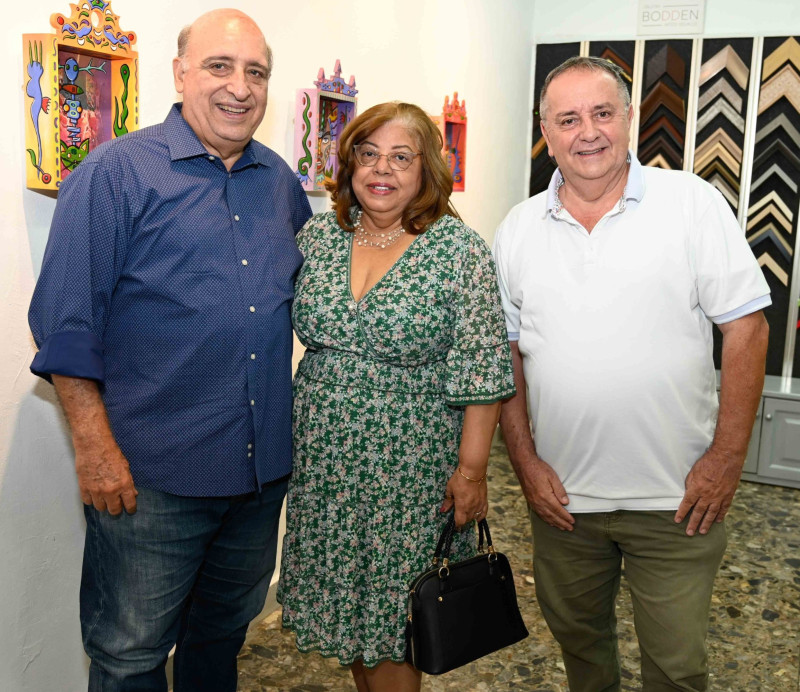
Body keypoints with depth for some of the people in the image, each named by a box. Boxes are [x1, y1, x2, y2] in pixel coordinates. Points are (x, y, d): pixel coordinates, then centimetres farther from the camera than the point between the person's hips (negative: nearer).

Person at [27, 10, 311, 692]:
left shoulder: (281, 181, 8)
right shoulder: (117, 171, -8)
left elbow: (310, 295, 21)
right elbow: (66, 321, -11)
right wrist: (96, 446, -14)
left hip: (266, 465, 5)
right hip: (152, 474, -5)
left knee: (226, 630, 24)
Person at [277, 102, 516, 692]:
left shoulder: (460, 250, -9)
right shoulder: (317, 238, 4)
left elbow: (479, 371, -11)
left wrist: (472, 468, -12)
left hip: (410, 466, -4)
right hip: (324, 459, 5)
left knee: (390, 610, 6)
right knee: (342, 598, 16)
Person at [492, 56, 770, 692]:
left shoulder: (692, 203, -6)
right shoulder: (518, 229, 2)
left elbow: (746, 327, -7)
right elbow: (504, 350, 6)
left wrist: (727, 456, -10)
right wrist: (525, 460, -1)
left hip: (676, 496, -2)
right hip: (561, 494, 3)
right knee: (577, 638, 22)